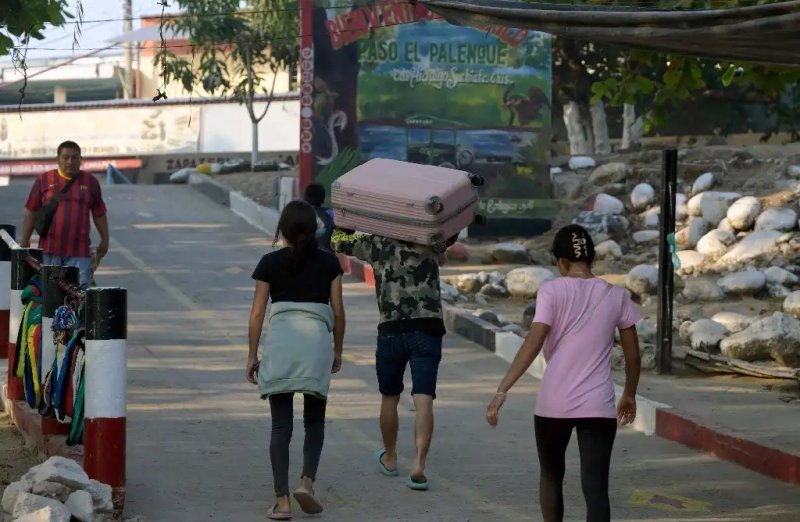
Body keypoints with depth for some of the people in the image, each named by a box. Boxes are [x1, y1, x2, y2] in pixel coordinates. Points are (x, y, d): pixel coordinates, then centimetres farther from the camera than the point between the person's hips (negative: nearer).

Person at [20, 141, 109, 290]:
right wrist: (24, 242, 6)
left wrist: (105, 241, 14)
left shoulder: (90, 182, 10)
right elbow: (31, 213, 9)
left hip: (79, 251, 0)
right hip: (49, 250, 0)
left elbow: (99, 215, 16)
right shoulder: (44, 180, 7)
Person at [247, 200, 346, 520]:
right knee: (314, 422, 15)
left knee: (281, 426, 3)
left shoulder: (270, 264, 4)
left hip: (279, 343, 0)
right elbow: (338, 311, 7)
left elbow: (257, 314, 3)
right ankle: (307, 481, -6)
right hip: (316, 341, 0)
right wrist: (338, 349, 19)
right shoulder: (329, 263, 6)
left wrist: (252, 355, 10)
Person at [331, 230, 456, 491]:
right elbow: (454, 232, 26)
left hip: (391, 330, 1)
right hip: (428, 330, 0)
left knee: (389, 397, 19)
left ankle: (390, 459, 35)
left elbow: (338, 240, 22)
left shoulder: (377, 244, 8)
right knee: (423, 401, -5)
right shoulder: (431, 243, 7)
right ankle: (418, 465, -19)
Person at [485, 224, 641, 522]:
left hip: (554, 404, -1)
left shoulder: (552, 291, -4)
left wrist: (502, 391, -14)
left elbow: (533, 344, -13)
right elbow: (633, 355, 10)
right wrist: (630, 394, 26)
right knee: (595, 487, -4)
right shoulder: (615, 295, 5)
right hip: (598, 406, 1)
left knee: (551, 475, 22)